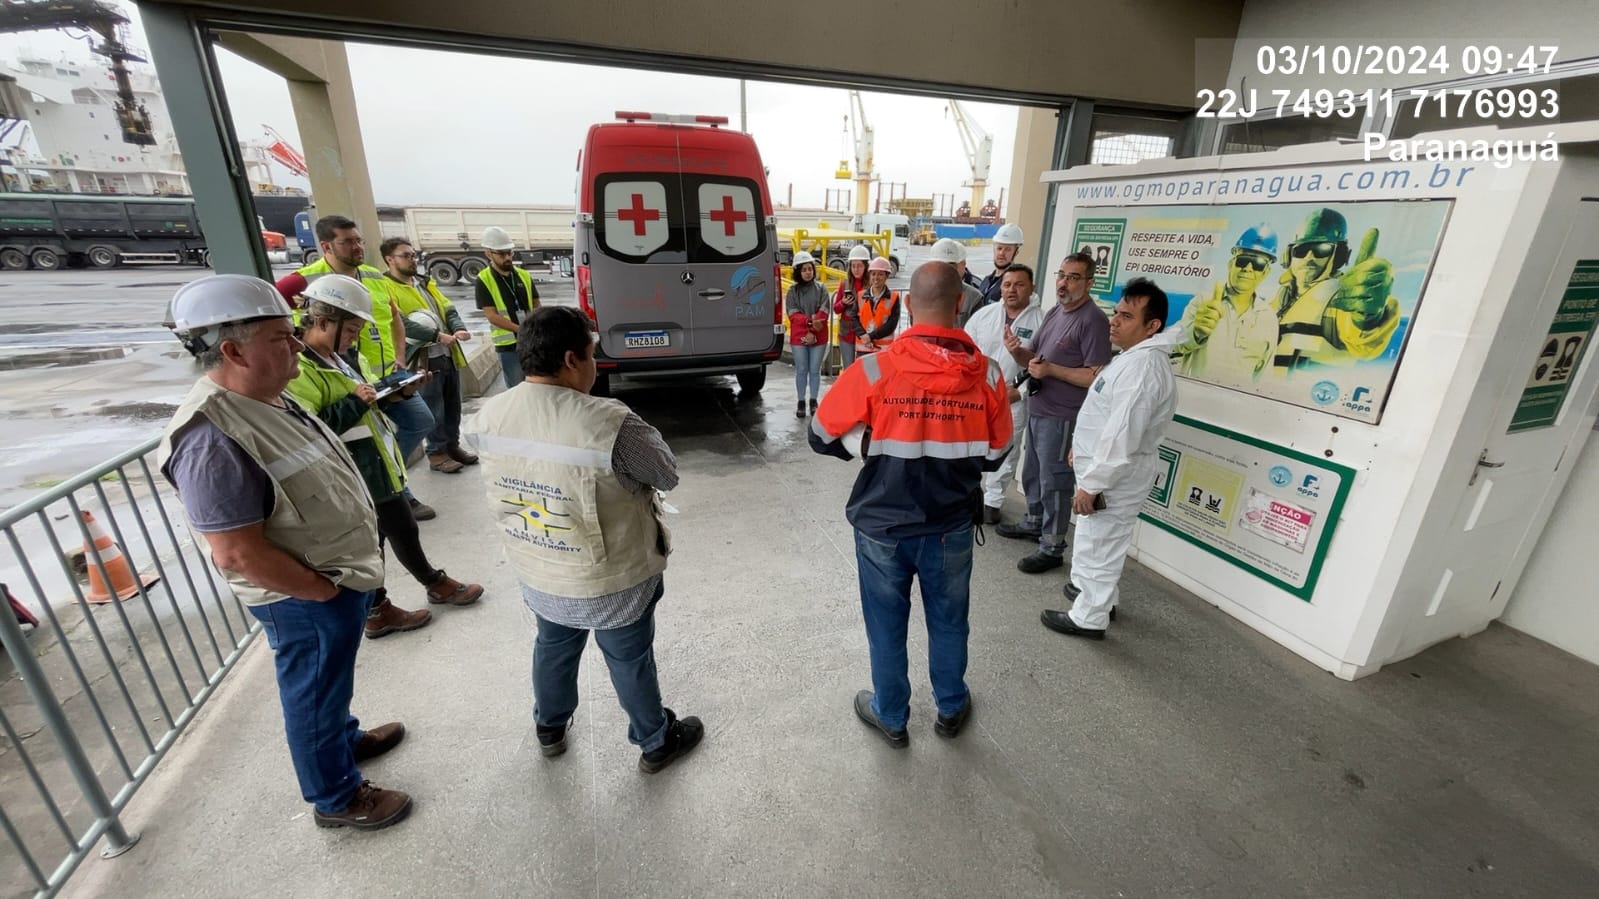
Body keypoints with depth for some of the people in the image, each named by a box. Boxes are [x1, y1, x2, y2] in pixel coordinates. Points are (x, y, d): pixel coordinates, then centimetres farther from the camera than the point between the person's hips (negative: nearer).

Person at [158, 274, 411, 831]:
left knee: (328, 683, 30)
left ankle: (344, 738, 53)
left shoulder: (265, 399, 1)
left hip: (340, 576, 9)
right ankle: (336, 797, 35)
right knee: (313, 695, 14)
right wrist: (324, 590, -16)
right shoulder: (213, 437, -29)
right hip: (306, 599, -9)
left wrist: (344, 577, 14)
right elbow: (236, 555, -28)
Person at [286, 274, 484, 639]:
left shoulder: (345, 357, 10)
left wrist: (398, 392, 1)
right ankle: (377, 612, 26)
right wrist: (355, 403, -23)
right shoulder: (297, 370, -19)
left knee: (404, 530, 22)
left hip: (381, 466, 9)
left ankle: (435, 583, 38)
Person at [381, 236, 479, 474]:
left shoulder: (426, 283, 18)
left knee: (452, 405, 15)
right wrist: (437, 335, -28)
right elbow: (400, 323, -20)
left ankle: (453, 445, 28)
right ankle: (437, 453, 13)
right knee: (433, 410, 0)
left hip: (448, 355, 7)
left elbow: (449, 309, 12)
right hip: (423, 359, -7)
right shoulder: (387, 288, -8)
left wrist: (459, 329, -9)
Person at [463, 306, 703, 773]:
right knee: (630, 660, 18)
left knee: (553, 647, 30)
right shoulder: (611, 424, -32)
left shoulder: (487, 416, -12)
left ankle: (549, 729, 56)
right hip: (613, 581, -5)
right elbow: (668, 475, -16)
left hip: (537, 574, 6)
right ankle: (656, 742, 42)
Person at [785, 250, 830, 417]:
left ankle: (814, 402, 17)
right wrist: (810, 321, -21)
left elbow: (823, 313, -5)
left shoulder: (821, 289, 3)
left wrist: (813, 332, -15)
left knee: (815, 371, 5)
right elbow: (793, 315, -5)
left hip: (818, 337, 0)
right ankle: (801, 403, 14)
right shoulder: (793, 291, 4)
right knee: (801, 371, 4)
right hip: (798, 337, 0)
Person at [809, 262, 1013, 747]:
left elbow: (822, 437, -8)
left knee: (887, 626, 19)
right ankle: (951, 709, 46)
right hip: (951, 528, 2)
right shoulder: (987, 375, -12)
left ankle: (891, 717, 40)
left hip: (882, 527, -2)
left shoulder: (872, 371, -19)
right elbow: (995, 455, 0)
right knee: (948, 622, 23)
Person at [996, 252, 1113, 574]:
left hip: (1061, 417, -9)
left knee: (1054, 482, 0)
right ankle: (1033, 523, 40)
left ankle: (1053, 548, 13)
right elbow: (1033, 354, 15)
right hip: (1036, 410, 9)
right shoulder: (1054, 312, 12)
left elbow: (1096, 377, -20)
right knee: (1032, 473, 21)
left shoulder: (1093, 321, -15)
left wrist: (1051, 369, -23)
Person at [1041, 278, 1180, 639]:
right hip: (1107, 468, 10)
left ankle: (1089, 618, 21)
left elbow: (1122, 437, -29)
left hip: (1115, 477, -10)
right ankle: (1092, 589, 44)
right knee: (1097, 541, 25)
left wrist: (1091, 484, -24)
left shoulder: (1143, 366, -26)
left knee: (1098, 545, 5)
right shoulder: (1135, 357, 9)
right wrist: (1081, 445, 23)